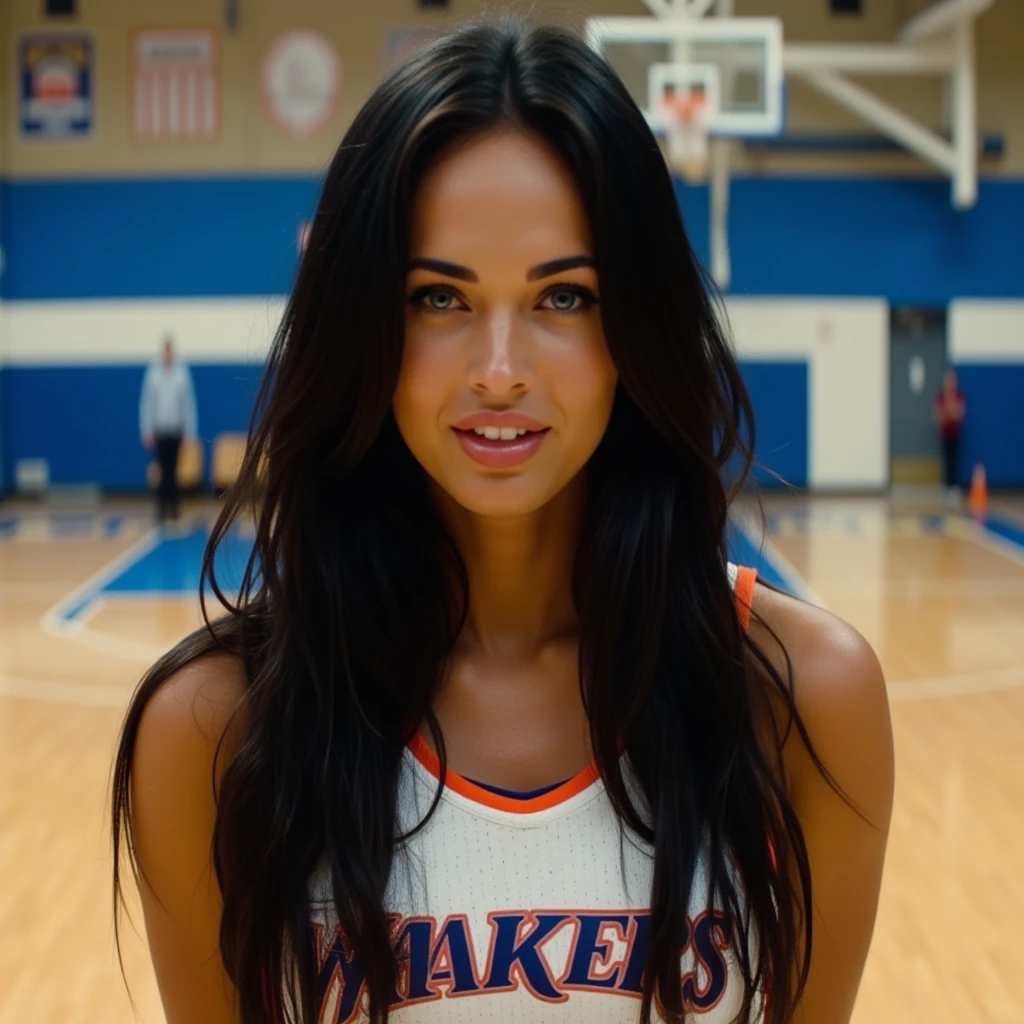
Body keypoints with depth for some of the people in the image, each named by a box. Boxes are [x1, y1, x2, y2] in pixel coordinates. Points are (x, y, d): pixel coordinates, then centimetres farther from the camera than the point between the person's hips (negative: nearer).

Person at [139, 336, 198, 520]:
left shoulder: (182, 372, -2)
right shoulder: (153, 372, -2)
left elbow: (188, 403, 2)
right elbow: (146, 402, 2)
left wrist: (191, 432, 2)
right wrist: (147, 431, -1)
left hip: (176, 429, 0)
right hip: (159, 429, 0)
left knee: (173, 470, 2)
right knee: (163, 470, -2)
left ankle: (173, 507, 9)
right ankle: (161, 506, 5)